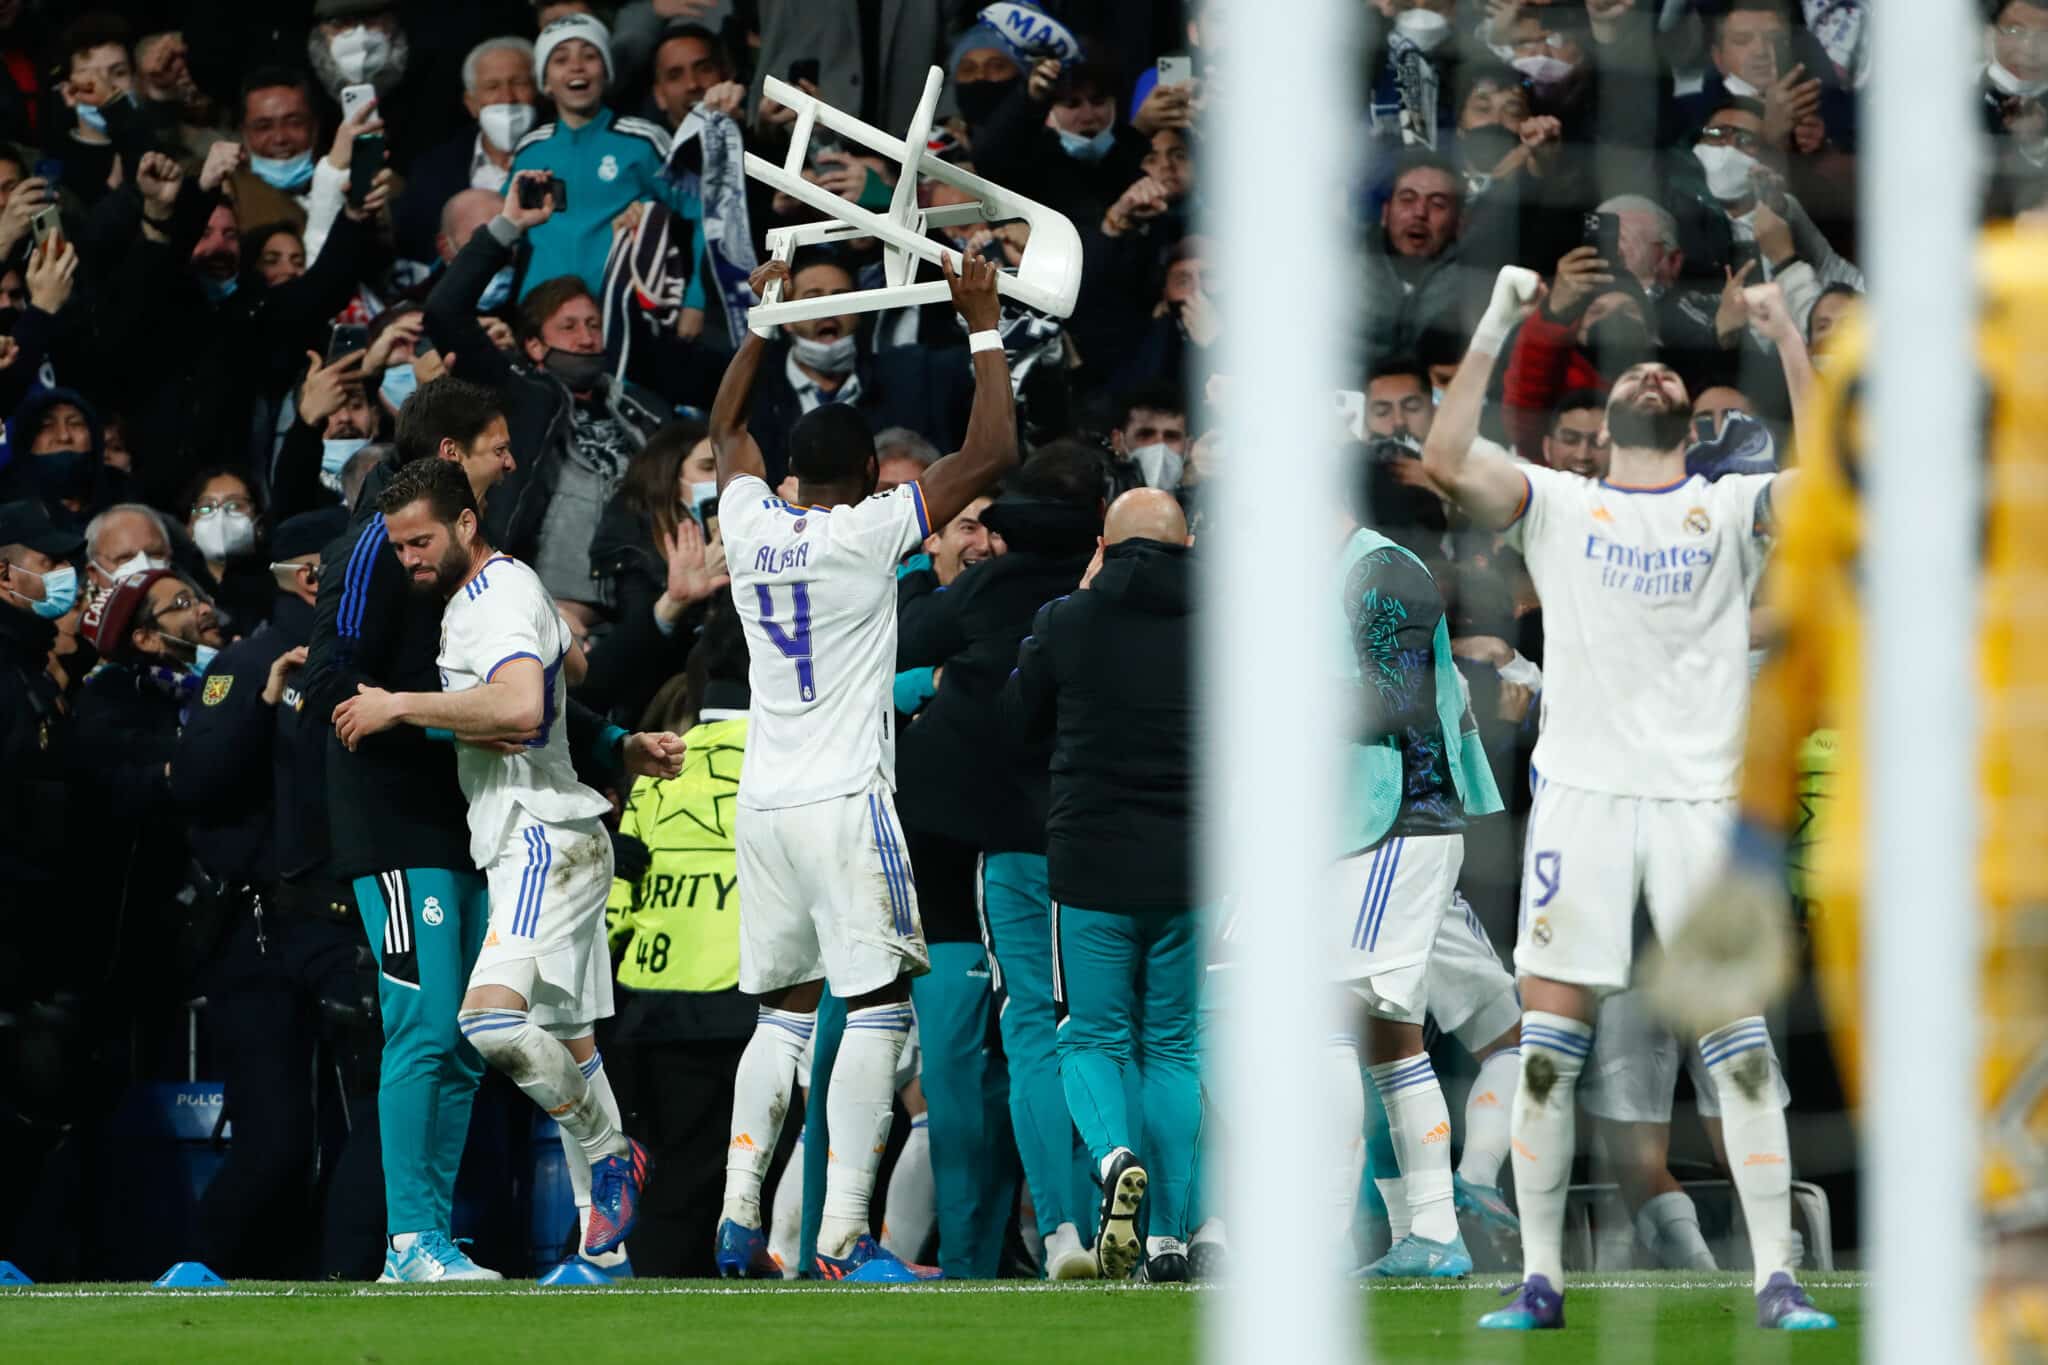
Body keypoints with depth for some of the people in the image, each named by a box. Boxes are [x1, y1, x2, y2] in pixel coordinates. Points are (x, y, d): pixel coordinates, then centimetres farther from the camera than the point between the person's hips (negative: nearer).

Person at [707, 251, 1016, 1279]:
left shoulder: (750, 526, 6)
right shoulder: (867, 532, -9)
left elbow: (726, 429, 28)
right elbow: (992, 453, -6)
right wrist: (984, 329, 2)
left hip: (762, 803, 6)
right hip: (844, 801, -6)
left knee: (783, 1012, 14)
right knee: (877, 1010, -5)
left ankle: (739, 1220, 8)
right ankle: (843, 1233, -13)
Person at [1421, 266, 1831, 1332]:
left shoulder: (1731, 511, 10)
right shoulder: (1556, 506, 9)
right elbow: (1447, 460, -7)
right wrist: (1496, 325, -10)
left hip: (1701, 802, 0)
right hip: (1581, 794, 0)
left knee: (1740, 1044, -6)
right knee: (1549, 1044, -2)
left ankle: (1776, 1278, -4)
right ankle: (1541, 1278, 5)